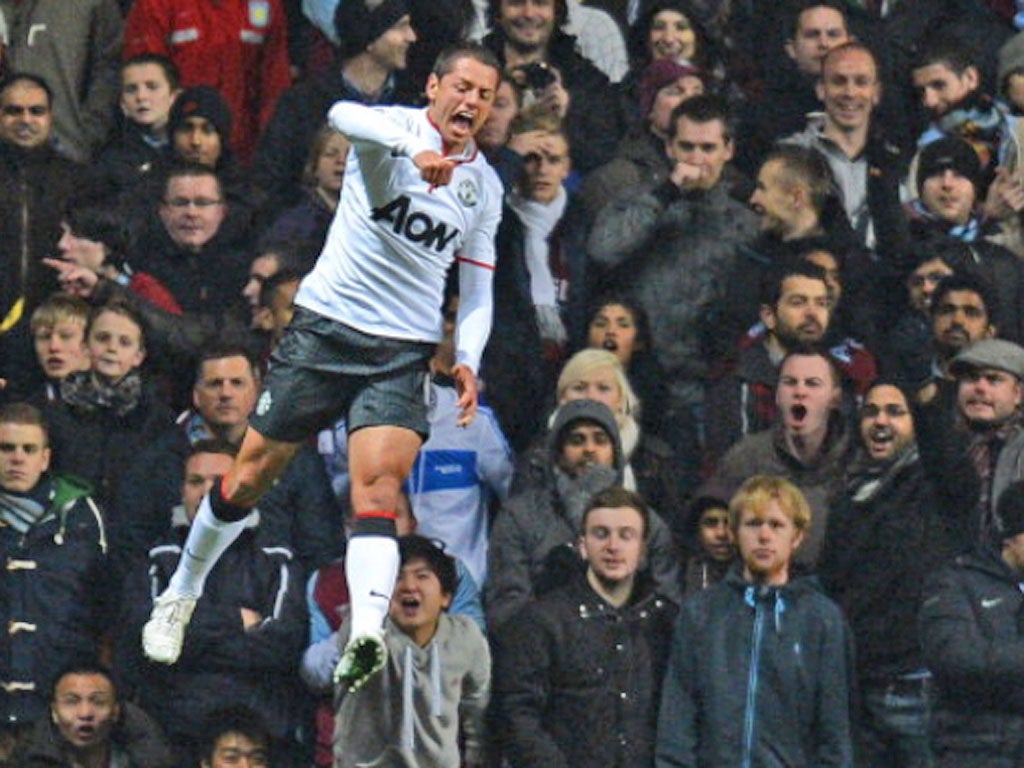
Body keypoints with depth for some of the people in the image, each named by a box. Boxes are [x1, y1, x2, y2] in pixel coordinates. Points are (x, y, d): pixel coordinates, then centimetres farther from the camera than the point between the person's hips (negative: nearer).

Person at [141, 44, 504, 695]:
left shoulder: (485, 186, 11)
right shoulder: (395, 129, -6)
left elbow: (477, 292, 19)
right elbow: (344, 115, -31)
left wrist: (467, 360, 0)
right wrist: (415, 147, -49)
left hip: (404, 352, 2)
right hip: (325, 326, -2)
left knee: (378, 488, -18)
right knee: (251, 476, 5)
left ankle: (366, 640, -36)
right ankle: (182, 595, 29)